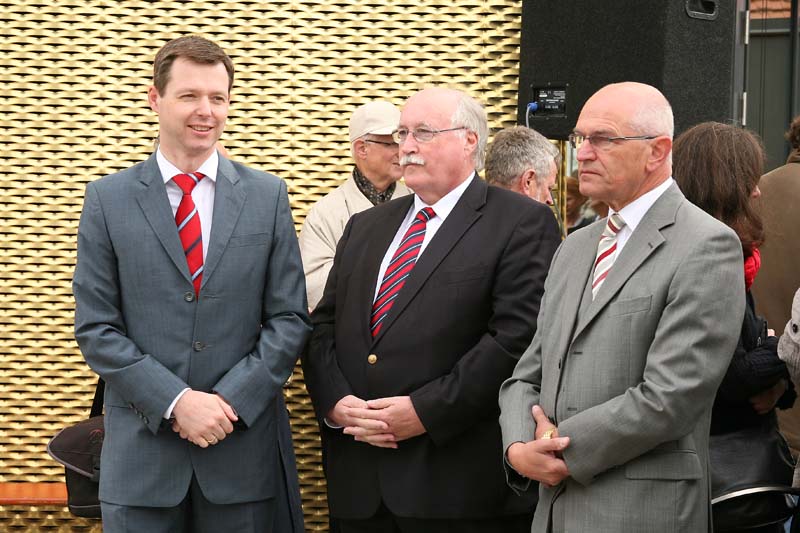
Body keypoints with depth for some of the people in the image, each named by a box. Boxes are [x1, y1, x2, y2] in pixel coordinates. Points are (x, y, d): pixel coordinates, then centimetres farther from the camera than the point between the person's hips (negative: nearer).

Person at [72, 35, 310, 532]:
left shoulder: (268, 196, 5)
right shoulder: (108, 199, 1)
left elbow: (289, 319, 3)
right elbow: (96, 328, -2)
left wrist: (230, 400, -10)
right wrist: (176, 401, -13)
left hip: (245, 447, 1)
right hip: (143, 451, -1)